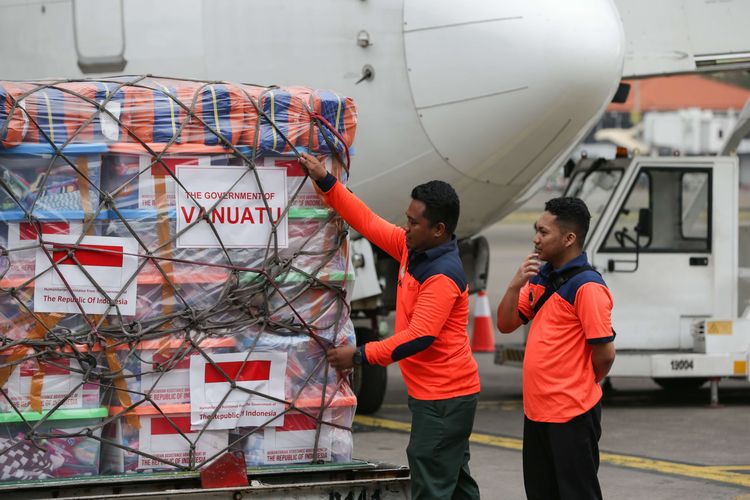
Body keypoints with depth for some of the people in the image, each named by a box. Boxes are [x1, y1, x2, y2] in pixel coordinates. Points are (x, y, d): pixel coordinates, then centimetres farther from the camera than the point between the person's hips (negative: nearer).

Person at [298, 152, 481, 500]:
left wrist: (361, 355, -24)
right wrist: (326, 183, 7)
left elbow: (420, 337, -27)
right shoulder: (412, 249, 5)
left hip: (444, 398, -10)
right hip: (440, 393, 10)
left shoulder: (443, 276, -22)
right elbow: (368, 222, 12)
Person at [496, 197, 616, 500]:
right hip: (536, 408, 9)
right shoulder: (540, 278, 11)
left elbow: (604, 353, -18)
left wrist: (583, 384, 1)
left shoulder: (587, 287, -16)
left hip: (572, 414, -9)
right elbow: (505, 325, 12)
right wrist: (516, 285, -5)